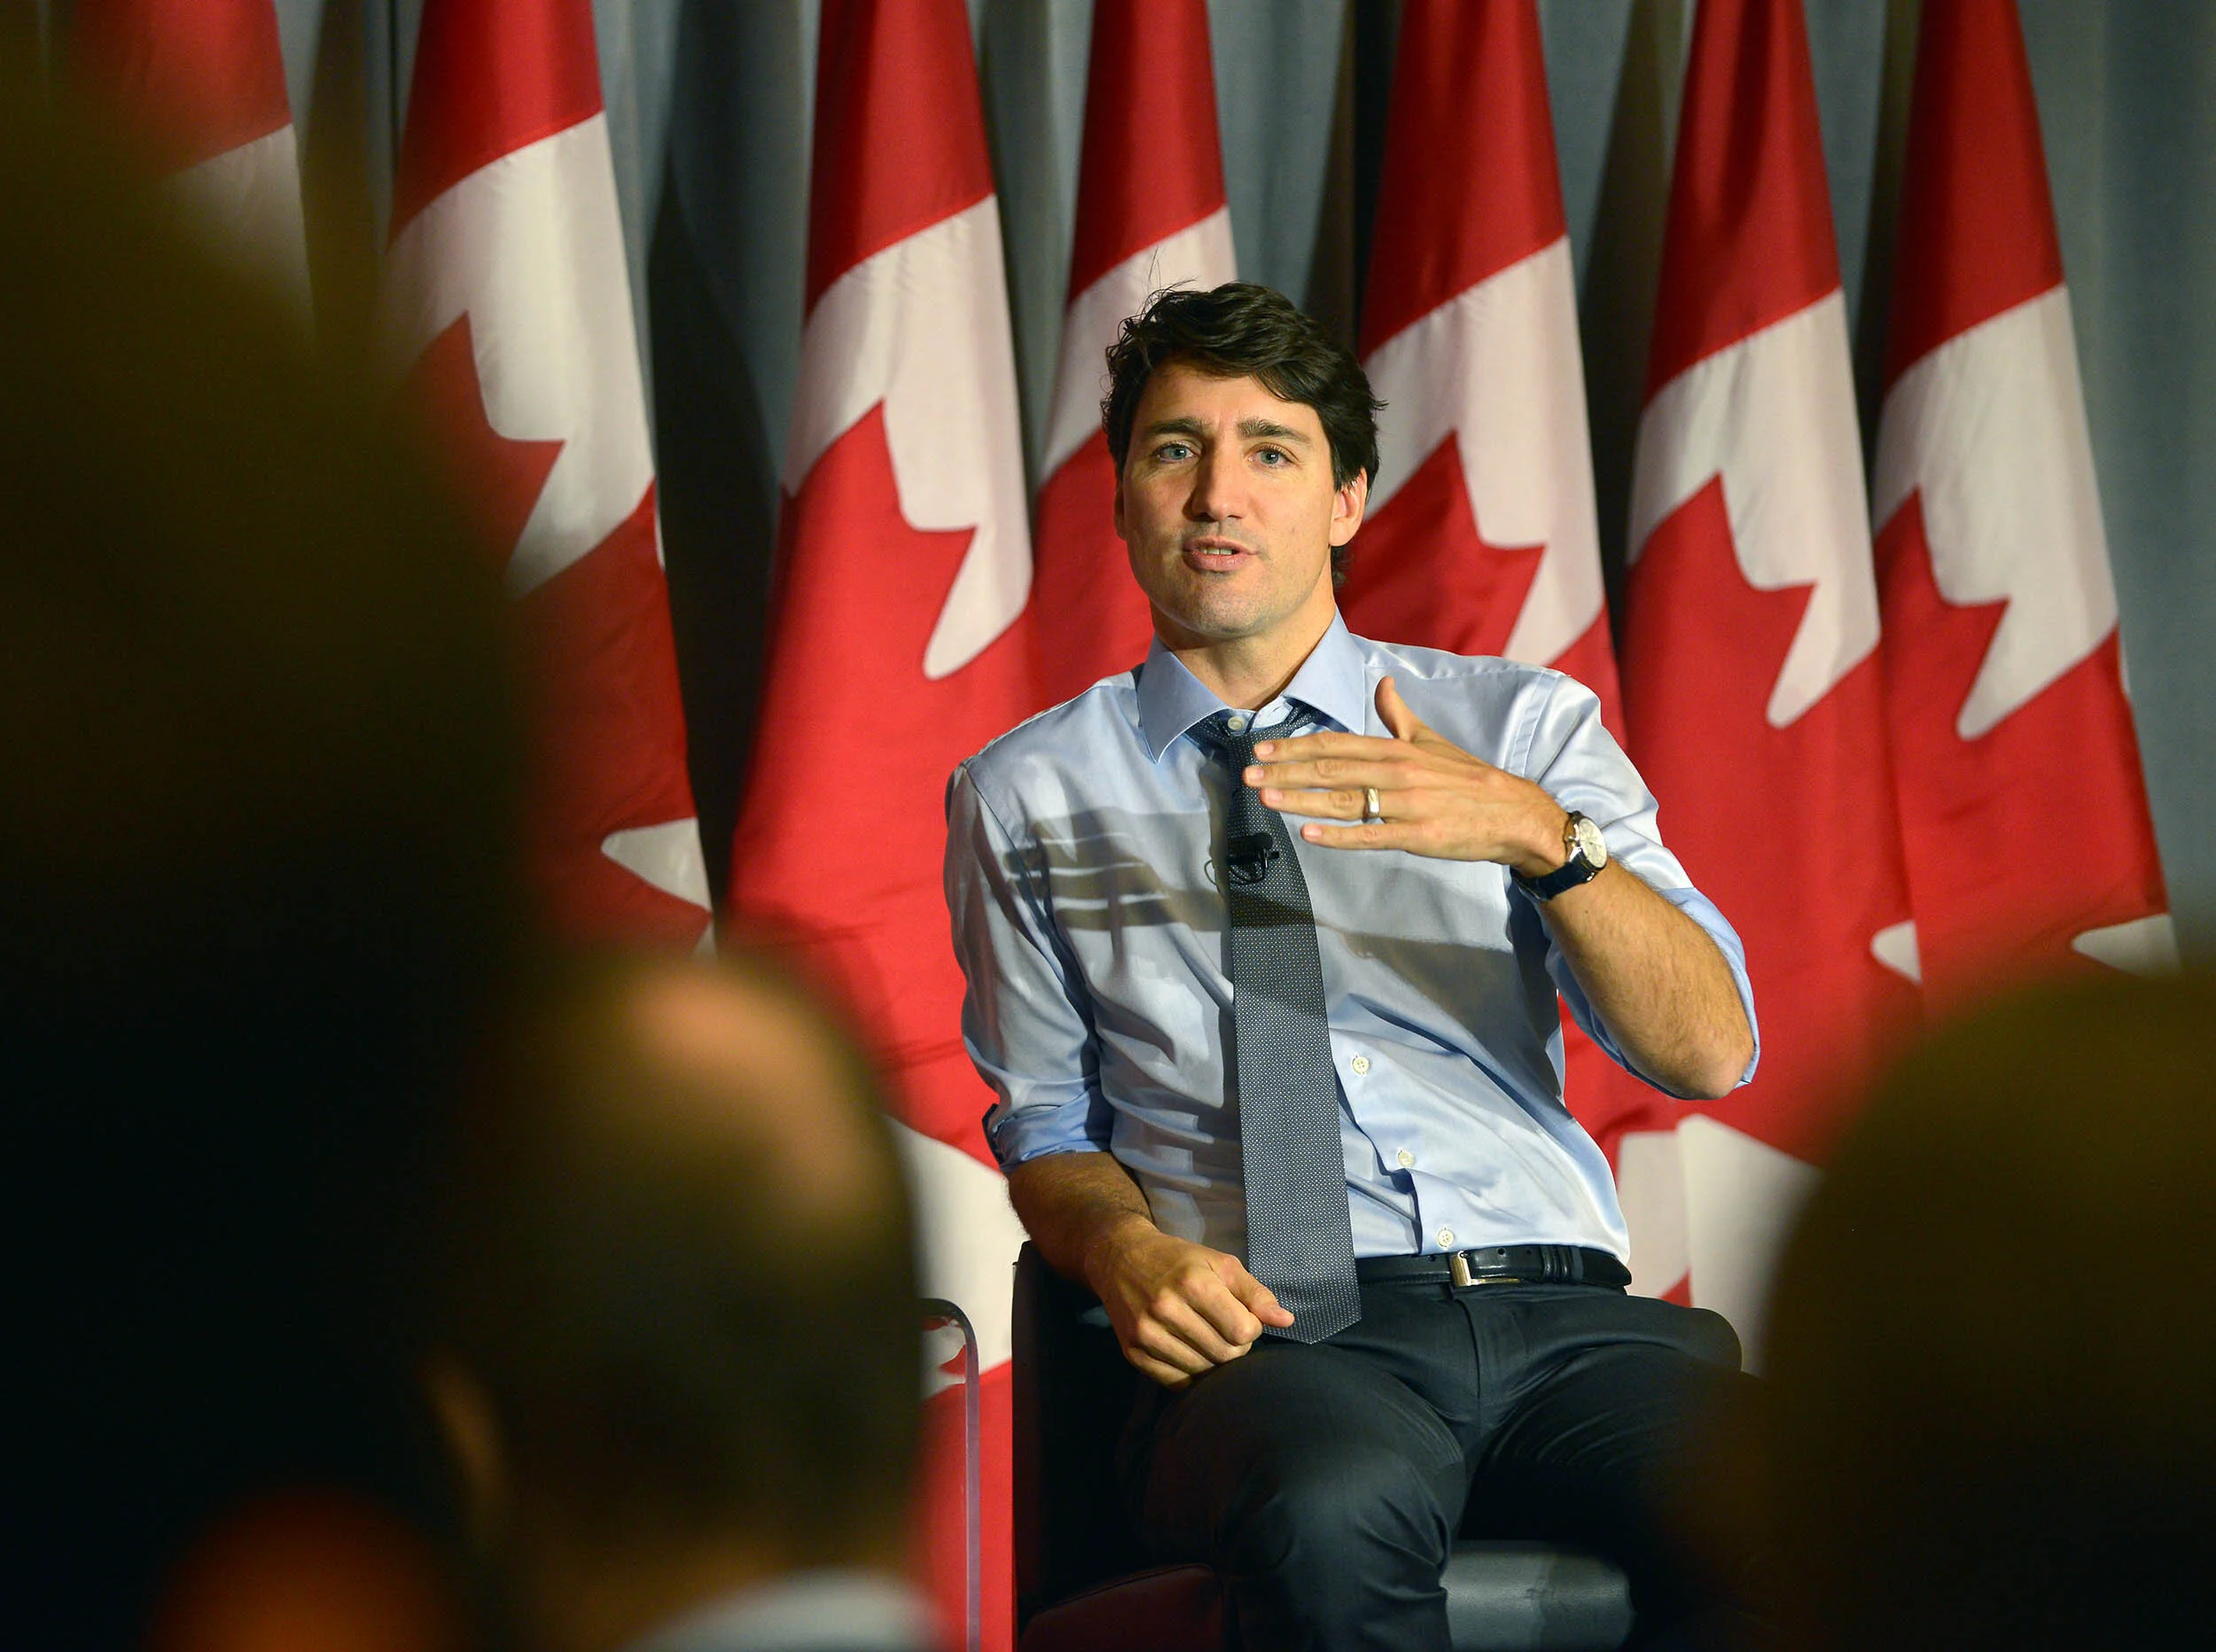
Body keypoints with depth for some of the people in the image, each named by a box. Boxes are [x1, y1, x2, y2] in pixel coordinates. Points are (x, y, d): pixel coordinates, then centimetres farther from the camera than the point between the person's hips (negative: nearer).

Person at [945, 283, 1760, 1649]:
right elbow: (1044, 1126, 21)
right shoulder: (1029, 795, 14)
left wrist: (1540, 836, -16)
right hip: (1279, 1335, -1)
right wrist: (1123, 1242, -4)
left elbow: (1709, 1053, 3)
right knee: (1333, 1516, -40)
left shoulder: (1525, 725, 14)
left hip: (1563, 1319, 1)